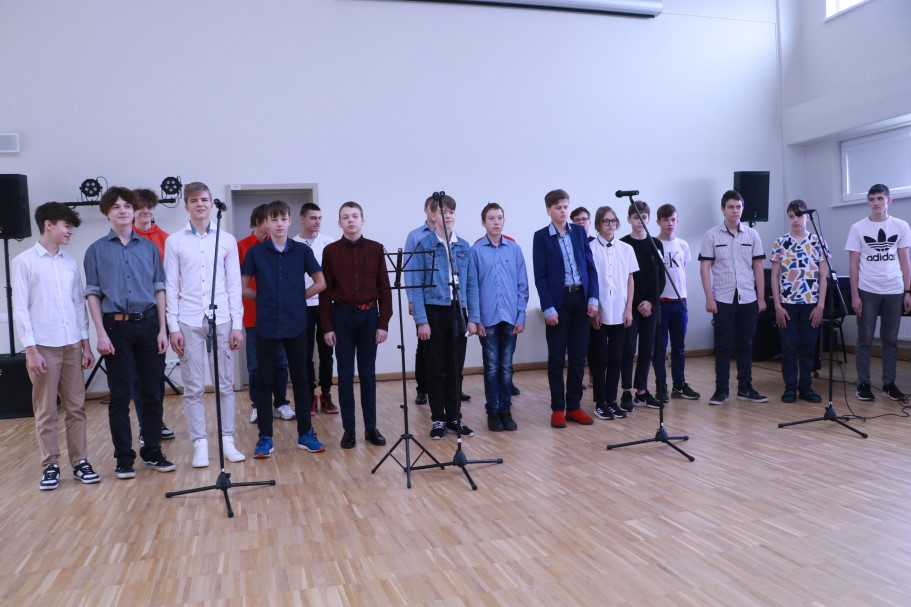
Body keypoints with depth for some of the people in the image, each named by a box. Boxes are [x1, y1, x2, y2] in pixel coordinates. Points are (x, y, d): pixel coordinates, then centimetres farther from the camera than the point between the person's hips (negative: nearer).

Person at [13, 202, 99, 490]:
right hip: (43, 347, -4)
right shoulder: (24, 261, -3)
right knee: (46, 411, 3)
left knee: (76, 407, 7)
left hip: (72, 346, 4)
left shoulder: (70, 262, 10)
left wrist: (86, 343, 9)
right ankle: (50, 466, 13)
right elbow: (20, 309, -6)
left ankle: (80, 461, 15)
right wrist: (31, 349, -11)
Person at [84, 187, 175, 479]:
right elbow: (92, 294, 2)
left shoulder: (149, 247, 8)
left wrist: (162, 329, 1)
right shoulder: (97, 250, 4)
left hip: (148, 324, 2)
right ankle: (124, 458, 13)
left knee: (152, 392, 6)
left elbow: (159, 289, 7)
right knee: (120, 395, 4)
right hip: (116, 326, -1)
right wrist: (101, 333, -7)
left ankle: (153, 452, 18)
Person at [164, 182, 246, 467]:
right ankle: (200, 444, 12)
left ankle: (227, 440, 15)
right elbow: (171, 286, 3)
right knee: (193, 387, 3)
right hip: (189, 321, -1)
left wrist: (237, 324, 0)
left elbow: (234, 284, 5)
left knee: (225, 384, 6)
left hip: (222, 319, 1)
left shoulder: (227, 239, 6)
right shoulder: (174, 241, 4)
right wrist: (173, 327, -3)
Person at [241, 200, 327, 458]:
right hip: (266, 326, 0)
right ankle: (265, 437, 14)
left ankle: (305, 433, 19)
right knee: (264, 382, 4)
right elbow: (242, 287, 6)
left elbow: (320, 283, 9)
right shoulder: (255, 252, 0)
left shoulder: (302, 251, 2)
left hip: (296, 325, 1)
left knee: (300, 379, 8)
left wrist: (299, 297, 5)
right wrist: (264, 298, 3)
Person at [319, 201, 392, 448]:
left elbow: (384, 288, 3)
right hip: (342, 316, -1)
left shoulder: (376, 249, 2)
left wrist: (383, 323, -2)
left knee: (368, 373, 8)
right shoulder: (330, 251, 1)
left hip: (369, 315, 1)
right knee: (345, 373, 4)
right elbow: (325, 290, 1)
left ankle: (371, 427, 16)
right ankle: (348, 428, 12)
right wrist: (327, 326, -3)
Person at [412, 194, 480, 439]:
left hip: (458, 312, 3)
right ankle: (438, 419, 15)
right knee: (436, 370, 5)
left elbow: (472, 284, 8)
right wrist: (421, 320, -11)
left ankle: (454, 417, 20)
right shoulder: (423, 246, -3)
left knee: (456, 369, 9)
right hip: (434, 312, -3)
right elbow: (417, 285, -6)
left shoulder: (464, 247, 7)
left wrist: (473, 317, 2)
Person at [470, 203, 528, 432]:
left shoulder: (514, 249, 2)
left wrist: (521, 315, 0)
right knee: (491, 367, 6)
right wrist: (476, 318, -6)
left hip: (510, 317, 2)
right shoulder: (476, 250, -3)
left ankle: (506, 410, 18)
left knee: (506, 366, 9)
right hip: (487, 318, -2)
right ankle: (493, 411, 16)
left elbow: (522, 285, 5)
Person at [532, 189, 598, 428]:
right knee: (556, 359, 3)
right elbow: (540, 276, -5)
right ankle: (557, 409, 12)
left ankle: (574, 406, 18)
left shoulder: (579, 232, 9)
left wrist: (593, 298, -1)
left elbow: (590, 267, 9)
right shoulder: (541, 236, -1)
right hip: (557, 302, -3)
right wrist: (548, 308, -12)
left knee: (578, 357, 8)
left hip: (580, 299, 3)